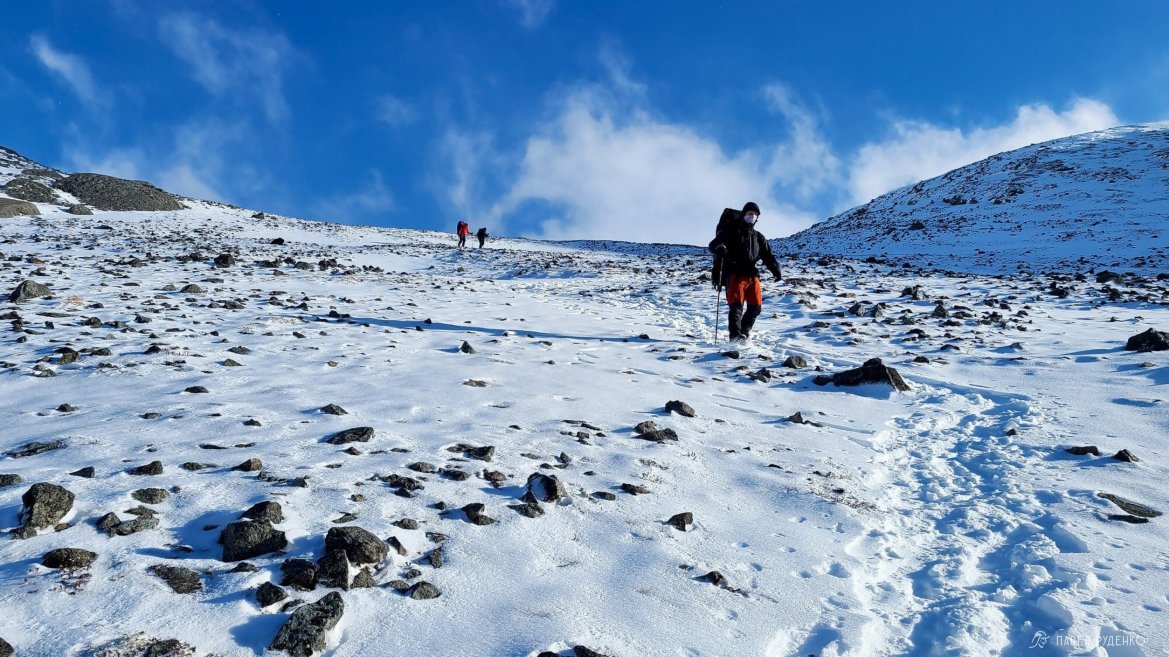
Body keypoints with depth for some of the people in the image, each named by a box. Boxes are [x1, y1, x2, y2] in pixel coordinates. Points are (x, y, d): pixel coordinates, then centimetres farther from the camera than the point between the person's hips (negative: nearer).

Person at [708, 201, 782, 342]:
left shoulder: (758, 237, 21)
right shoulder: (731, 230, 8)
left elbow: (767, 256, 16)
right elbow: (714, 244, -1)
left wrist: (775, 269, -4)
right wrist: (719, 248, -27)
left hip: (752, 274, 5)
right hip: (734, 273, -5)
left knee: (756, 306, 1)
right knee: (736, 304, -18)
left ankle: (744, 331, 19)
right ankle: (735, 335, -24)